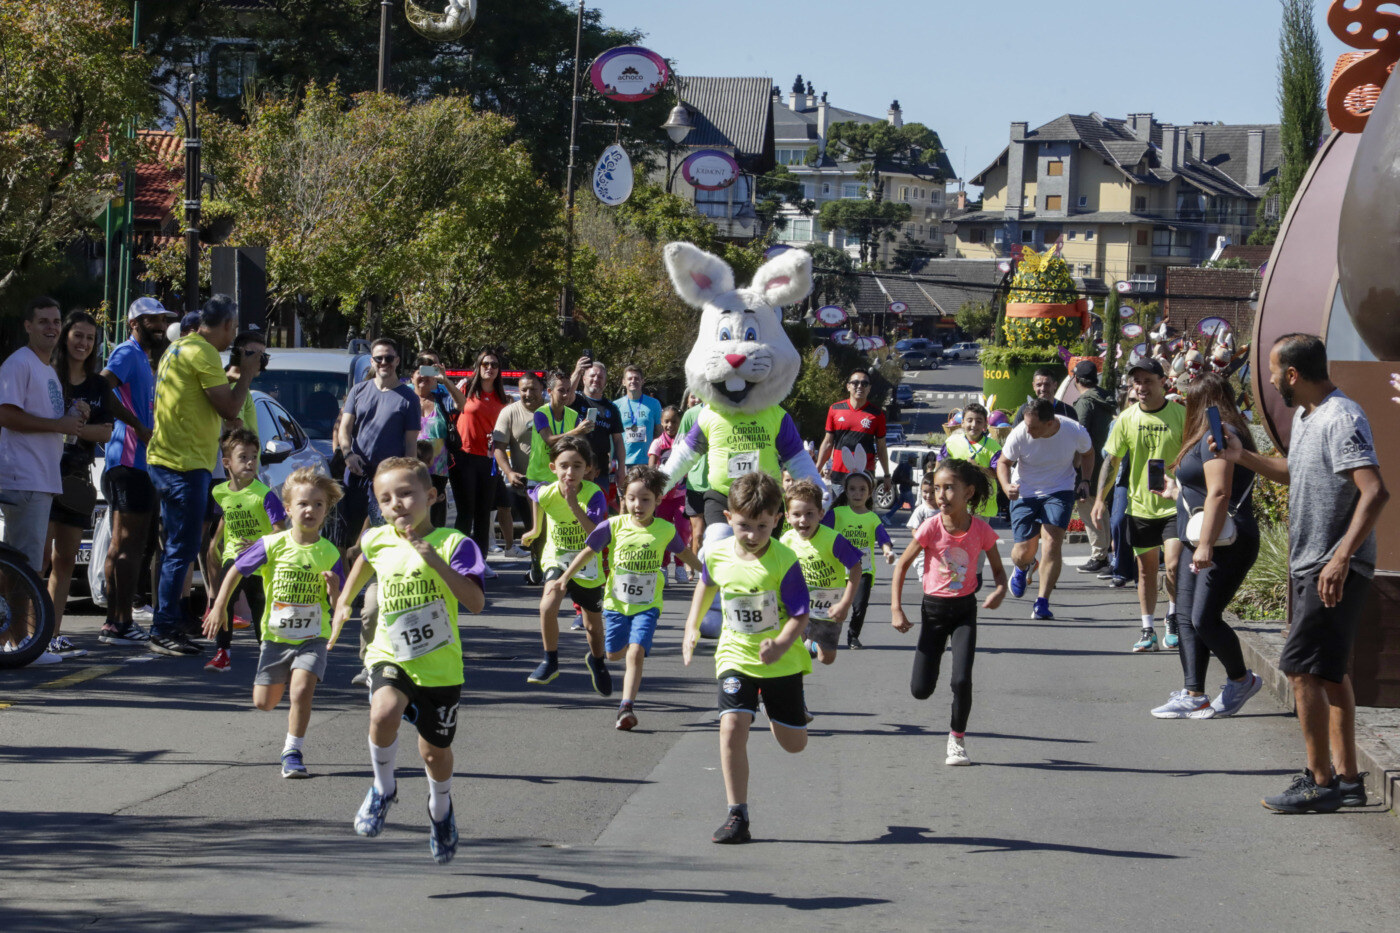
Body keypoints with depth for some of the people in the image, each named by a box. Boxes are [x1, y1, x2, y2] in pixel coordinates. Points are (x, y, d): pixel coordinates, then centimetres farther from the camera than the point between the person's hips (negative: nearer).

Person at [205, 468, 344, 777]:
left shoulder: (329, 554, -7)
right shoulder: (273, 545, -9)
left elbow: (338, 607, -3)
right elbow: (236, 570, 5)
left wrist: (333, 588, -24)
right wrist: (219, 608, 5)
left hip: (312, 638, -1)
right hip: (276, 635, 2)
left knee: (302, 690, -22)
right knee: (264, 703, 6)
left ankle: (292, 751, -5)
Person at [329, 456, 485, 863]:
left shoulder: (452, 543, -15)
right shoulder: (378, 541, -2)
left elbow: (476, 602, -26)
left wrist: (436, 560, -33)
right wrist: (344, 602, 27)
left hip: (440, 666, -1)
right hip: (391, 657, 1)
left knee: (435, 753, 13)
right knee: (383, 714, -30)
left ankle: (440, 810, 47)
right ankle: (383, 789, -3)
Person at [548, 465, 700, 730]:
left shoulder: (665, 530, -4)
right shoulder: (613, 526, -8)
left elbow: (684, 553, 15)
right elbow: (588, 552, 0)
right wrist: (564, 579, -3)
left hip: (648, 604, -1)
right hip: (616, 601, 2)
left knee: (635, 653, -17)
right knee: (615, 654, 12)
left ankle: (627, 707, -18)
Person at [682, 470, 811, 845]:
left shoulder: (784, 562, -20)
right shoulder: (717, 554, -8)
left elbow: (800, 615, -19)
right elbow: (706, 584, 16)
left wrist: (780, 645, -37)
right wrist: (692, 627, 12)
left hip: (781, 661, -2)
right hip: (736, 656, 2)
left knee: (793, 743, 11)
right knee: (733, 725, -20)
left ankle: (780, 710, 51)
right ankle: (737, 816, -13)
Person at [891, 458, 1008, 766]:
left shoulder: (981, 530, -12)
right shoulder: (931, 528, -14)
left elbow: (998, 570, 3)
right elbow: (902, 564, -3)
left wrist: (999, 590, -20)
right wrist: (896, 609, -8)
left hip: (965, 608, 0)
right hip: (933, 608, 0)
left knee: (962, 680, -15)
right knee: (921, 690, 1)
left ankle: (957, 740, 8)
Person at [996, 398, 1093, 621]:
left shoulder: (1075, 432, -17)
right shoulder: (1019, 434, -19)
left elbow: (1088, 453, 8)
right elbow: (1003, 462, -3)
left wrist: (1084, 480, -4)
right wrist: (1006, 486, -21)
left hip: (1060, 491, -1)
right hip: (1025, 492, 1)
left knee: (1052, 542, -19)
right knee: (1024, 551, 0)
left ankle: (1042, 604, -14)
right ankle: (1022, 567, 41)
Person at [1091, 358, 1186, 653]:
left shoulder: (1180, 414, -5)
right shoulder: (1127, 418, 2)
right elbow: (1111, 460, 7)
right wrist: (1101, 498, 0)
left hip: (1175, 505, -3)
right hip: (1140, 505, 3)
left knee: (1175, 566, -14)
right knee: (1146, 570, 9)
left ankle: (1173, 617, 11)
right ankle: (1148, 631, 19)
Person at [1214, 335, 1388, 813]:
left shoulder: (1341, 420, -20)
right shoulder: (1304, 417, 12)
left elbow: (1375, 492, -29)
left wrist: (1341, 557, -34)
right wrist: (1243, 457, 21)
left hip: (1334, 572, -10)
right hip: (1309, 567, 10)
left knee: (1303, 669, -10)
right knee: (1330, 672, 14)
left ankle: (1320, 782, -5)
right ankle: (1346, 778, 20)